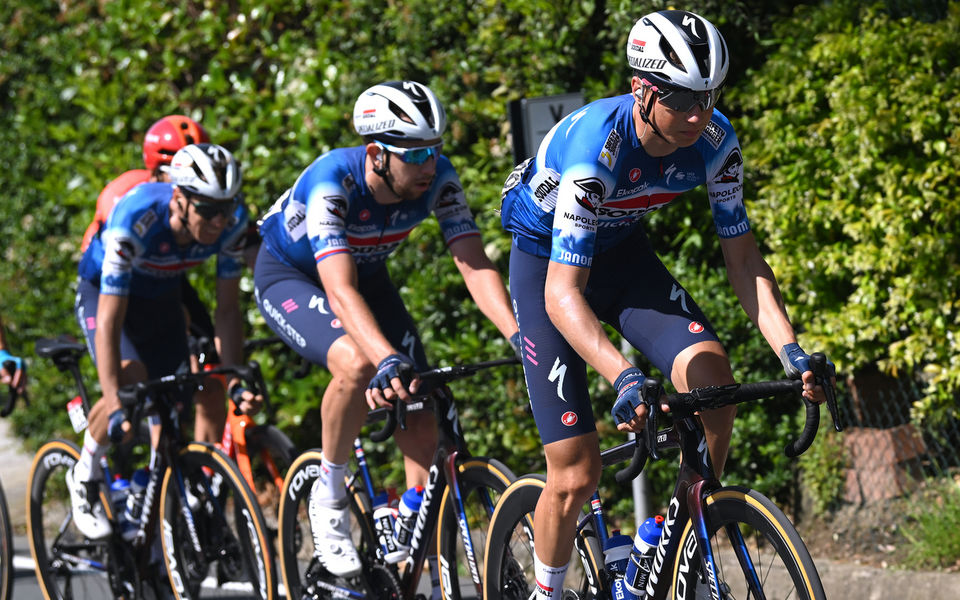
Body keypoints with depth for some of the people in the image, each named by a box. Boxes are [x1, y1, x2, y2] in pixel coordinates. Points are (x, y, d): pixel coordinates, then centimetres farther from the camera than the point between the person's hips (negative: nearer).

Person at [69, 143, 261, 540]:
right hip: (103, 293, -4)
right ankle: (85, 476, -5)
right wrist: (115, 408, -46)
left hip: (163, 299, 5)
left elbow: (227, 308, -15)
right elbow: (109, 321, -40)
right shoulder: (134, 220, -40)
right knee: (130, 380, -28)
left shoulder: (232, 221, -27)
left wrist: (234, 381, -24)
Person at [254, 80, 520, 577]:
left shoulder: (438, 177, -25)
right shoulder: (332, 180, -38)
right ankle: (329, 494, -12)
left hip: (368, 273, 5)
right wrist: (389, 361, -62)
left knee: (421, 423, -9)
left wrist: (519, 337, -45)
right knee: (357, 365, -35)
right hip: (288, 276, -5)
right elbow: (340, 291, -47)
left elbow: (475, 263, -29)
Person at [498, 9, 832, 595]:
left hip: (622, 250, 4)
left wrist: (791, 350, -27)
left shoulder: (715, 141, -21)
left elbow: (743, 258, -13)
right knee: (577, 474, -11)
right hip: (546, 261, -4)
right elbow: (563, 293, -38)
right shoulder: (595, 149, -36)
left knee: (711, 372, -24)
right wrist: (624, 378, -51)